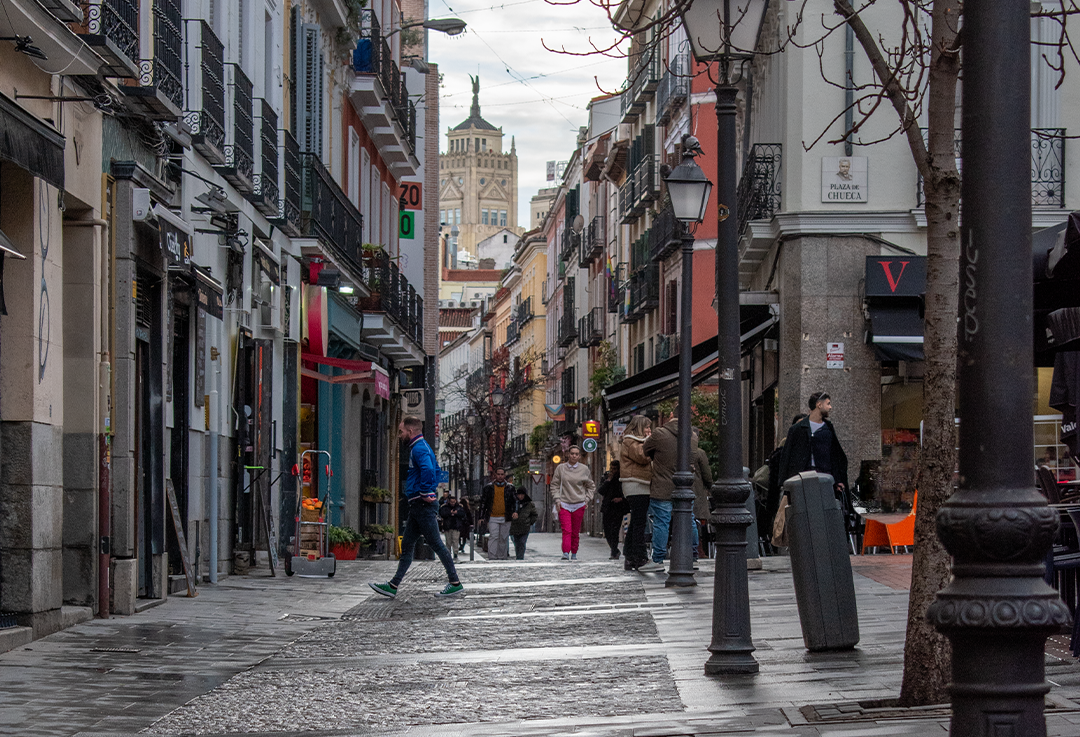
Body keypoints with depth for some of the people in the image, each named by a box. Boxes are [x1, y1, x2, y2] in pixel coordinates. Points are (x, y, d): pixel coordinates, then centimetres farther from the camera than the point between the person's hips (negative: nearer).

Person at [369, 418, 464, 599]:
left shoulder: (419, 448, -14)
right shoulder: (423, 447, 19)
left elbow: (428, 470, -32)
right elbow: (436, 470, 31)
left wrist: (426, 493, -23)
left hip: (424, 504, -11)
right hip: (417, 505, 11)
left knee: (436, 543, -6)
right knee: (407, 545, 9)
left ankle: (455, 584, -1)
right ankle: (393, 586, 11)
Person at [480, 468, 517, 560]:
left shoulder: (510, 488, 9)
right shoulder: (489, 487, 8)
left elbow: (515, 500, 11)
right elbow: (483, 502, 11)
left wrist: (515, 511, -8)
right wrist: (481, 516, 7)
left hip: (505, 518, 1)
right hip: (492, 518, -1)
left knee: (504, 538, 5)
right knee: (493, 537, -12)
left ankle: (502, 557, 13)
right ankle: (492, 558, -15)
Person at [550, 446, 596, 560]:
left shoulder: (584, 469, 4)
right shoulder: (561, 468, 2)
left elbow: (591, 486, 15)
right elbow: (554, 485, 8)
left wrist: (586, 499, 4)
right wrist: (557, 499, -2)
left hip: (579, 505, 1)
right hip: (564, 504, -1)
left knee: (576, 532, 6)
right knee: (566, 530, -14)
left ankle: (574, 553, 17)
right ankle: (565, 553, -20)